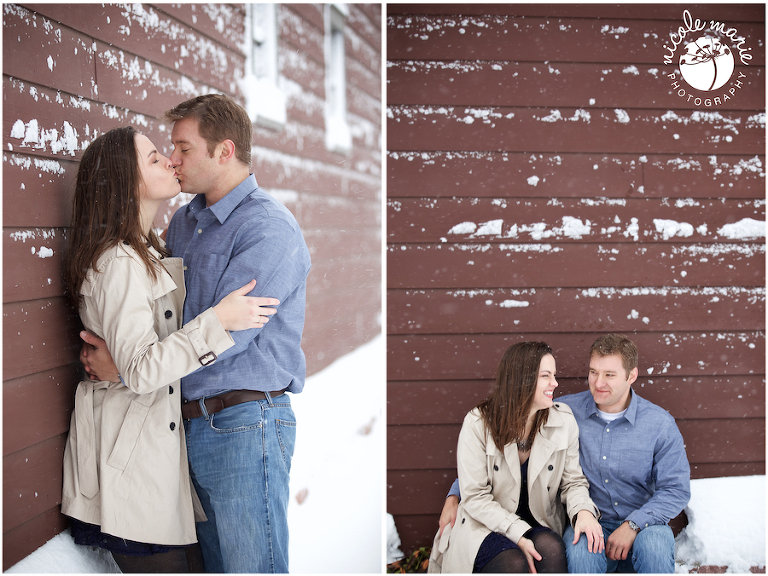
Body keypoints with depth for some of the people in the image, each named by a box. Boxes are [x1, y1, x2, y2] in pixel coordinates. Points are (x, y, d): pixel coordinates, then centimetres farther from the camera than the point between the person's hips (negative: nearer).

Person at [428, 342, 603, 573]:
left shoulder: (564, 421, -1)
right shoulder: (478, 423, -11)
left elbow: (573, 481, 4)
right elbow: (475, 497, -12)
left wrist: (583, 510, -20)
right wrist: (518, 534, -24)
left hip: (540, 525, 3)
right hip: (486, 526, -3)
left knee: (551, 548, -31)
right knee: (515, 564, -33)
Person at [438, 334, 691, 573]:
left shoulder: (660, 424, -3)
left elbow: (676, 490, -2)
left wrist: (632, 525, -18)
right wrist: (455, 495, -6)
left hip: (642, 525, 1)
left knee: (653, 544, -34)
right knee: (580, 551, -35)